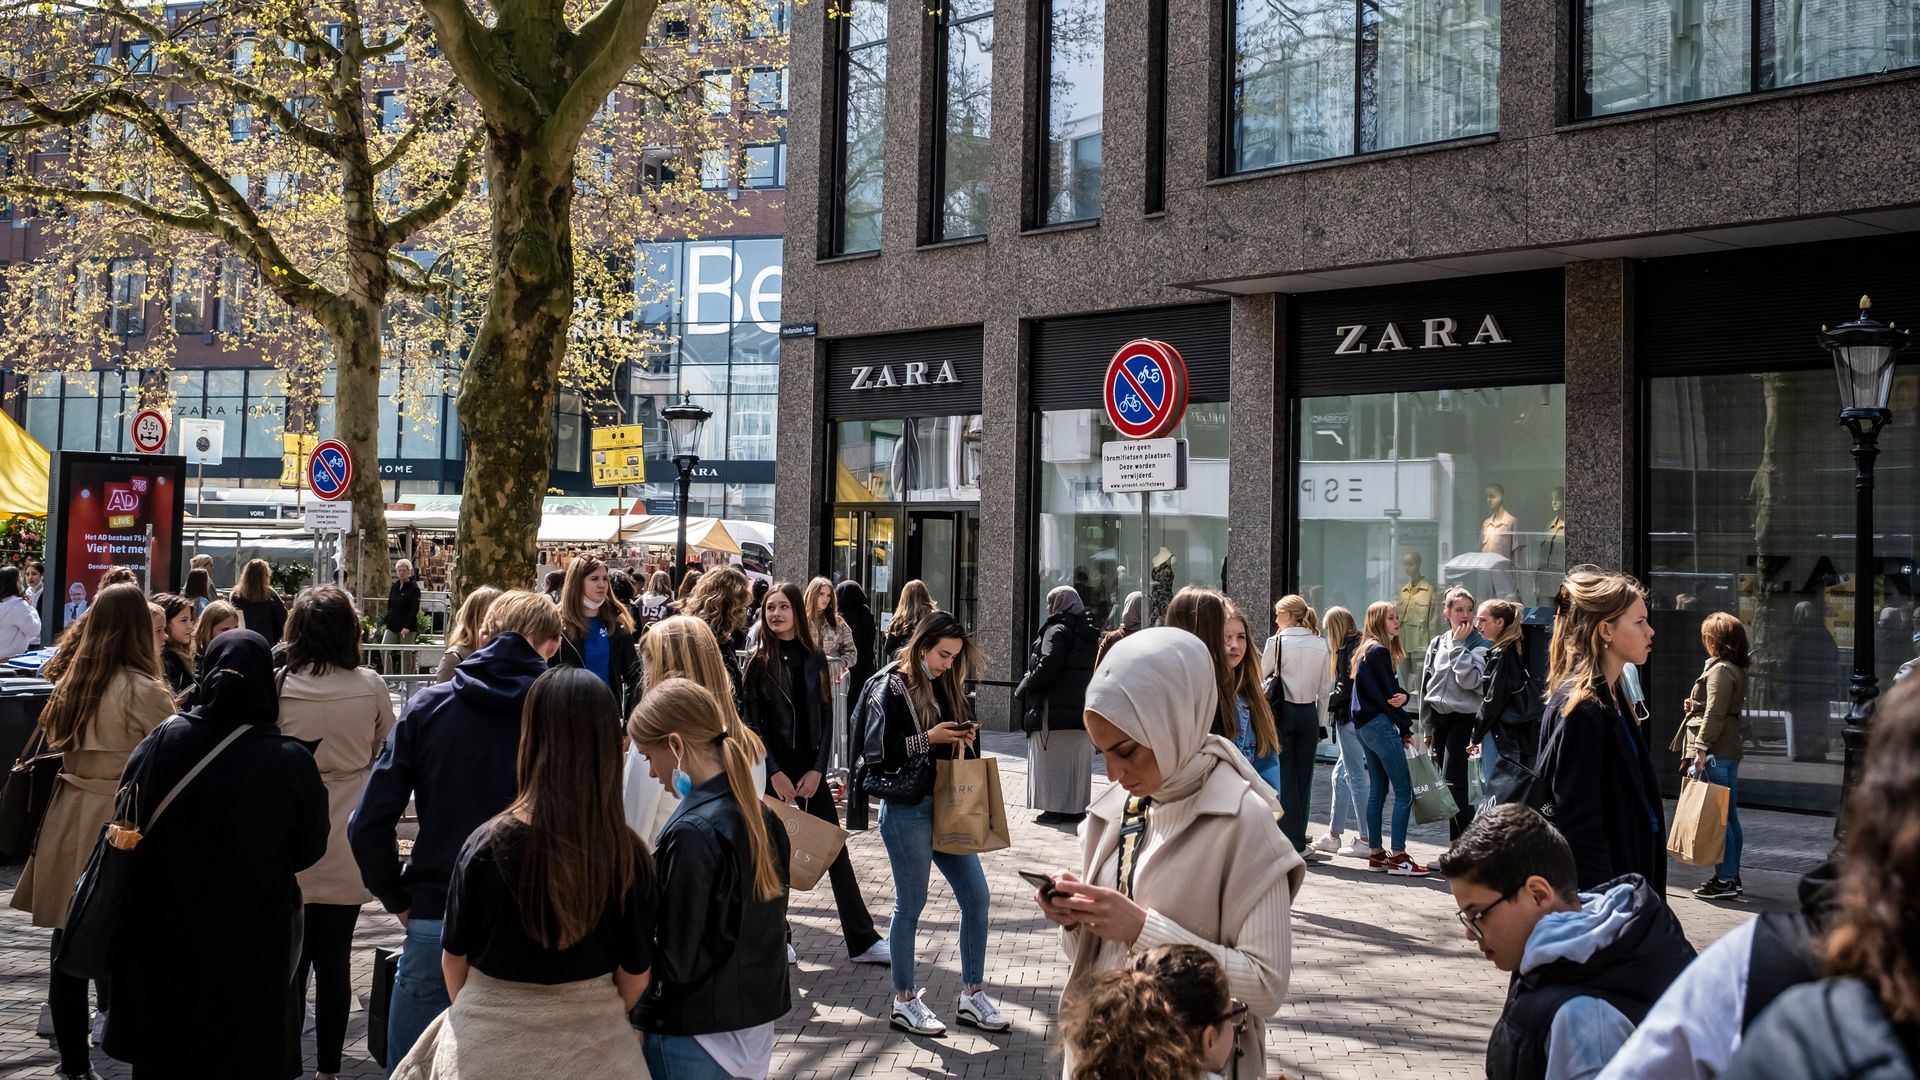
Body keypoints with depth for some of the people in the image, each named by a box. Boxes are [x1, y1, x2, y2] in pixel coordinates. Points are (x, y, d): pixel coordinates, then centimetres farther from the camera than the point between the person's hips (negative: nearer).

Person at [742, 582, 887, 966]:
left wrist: (817, 769, -5)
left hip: (810, 770, 3)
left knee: (836, 851, 3)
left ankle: (862, 940, 7)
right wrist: (774, 772, -12)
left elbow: (826, 719, 5)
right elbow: (752, 722, -5)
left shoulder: (815, 660, 6)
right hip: (771, 769, -2)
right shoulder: (758, 662, -2)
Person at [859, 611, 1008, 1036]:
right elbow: (876, 753, -17)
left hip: (945, 806, 7)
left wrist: (964, 737, -1)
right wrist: (928, 738, -21)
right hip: (906, 810, -7)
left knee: (976, 896, 7)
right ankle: (904, 1002, 18)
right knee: (911, 904, 3)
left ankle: (972, 996, 19)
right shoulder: (892, 689, -11)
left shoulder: (944, 686, 10)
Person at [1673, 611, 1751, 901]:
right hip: (1730, 751, 10)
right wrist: (1694, 707, 13)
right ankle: (1731, 876, 19)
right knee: (1730, 816, 13)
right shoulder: (1736, 669, 17)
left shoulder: (1720, 669, -13)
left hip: (1714, 753, -10)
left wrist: (1701, 747, -19)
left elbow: (1715, 713, -19)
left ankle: (1724, 880, -6)